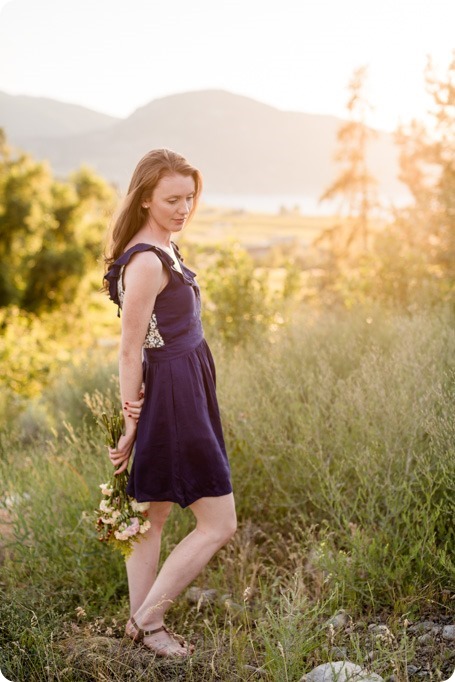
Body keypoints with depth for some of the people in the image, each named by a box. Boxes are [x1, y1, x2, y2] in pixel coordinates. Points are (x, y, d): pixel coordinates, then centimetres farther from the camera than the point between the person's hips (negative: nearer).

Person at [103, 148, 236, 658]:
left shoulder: (165, 248, 10)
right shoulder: (146, 261, -21)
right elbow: (129, 349, -18)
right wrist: (131, 421, -11)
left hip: (184, 390, 10)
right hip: (172, 400, -10)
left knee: (153, 515, 17)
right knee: (218, 525, 0)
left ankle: (141, 622, 30)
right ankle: (146, 620, 13)